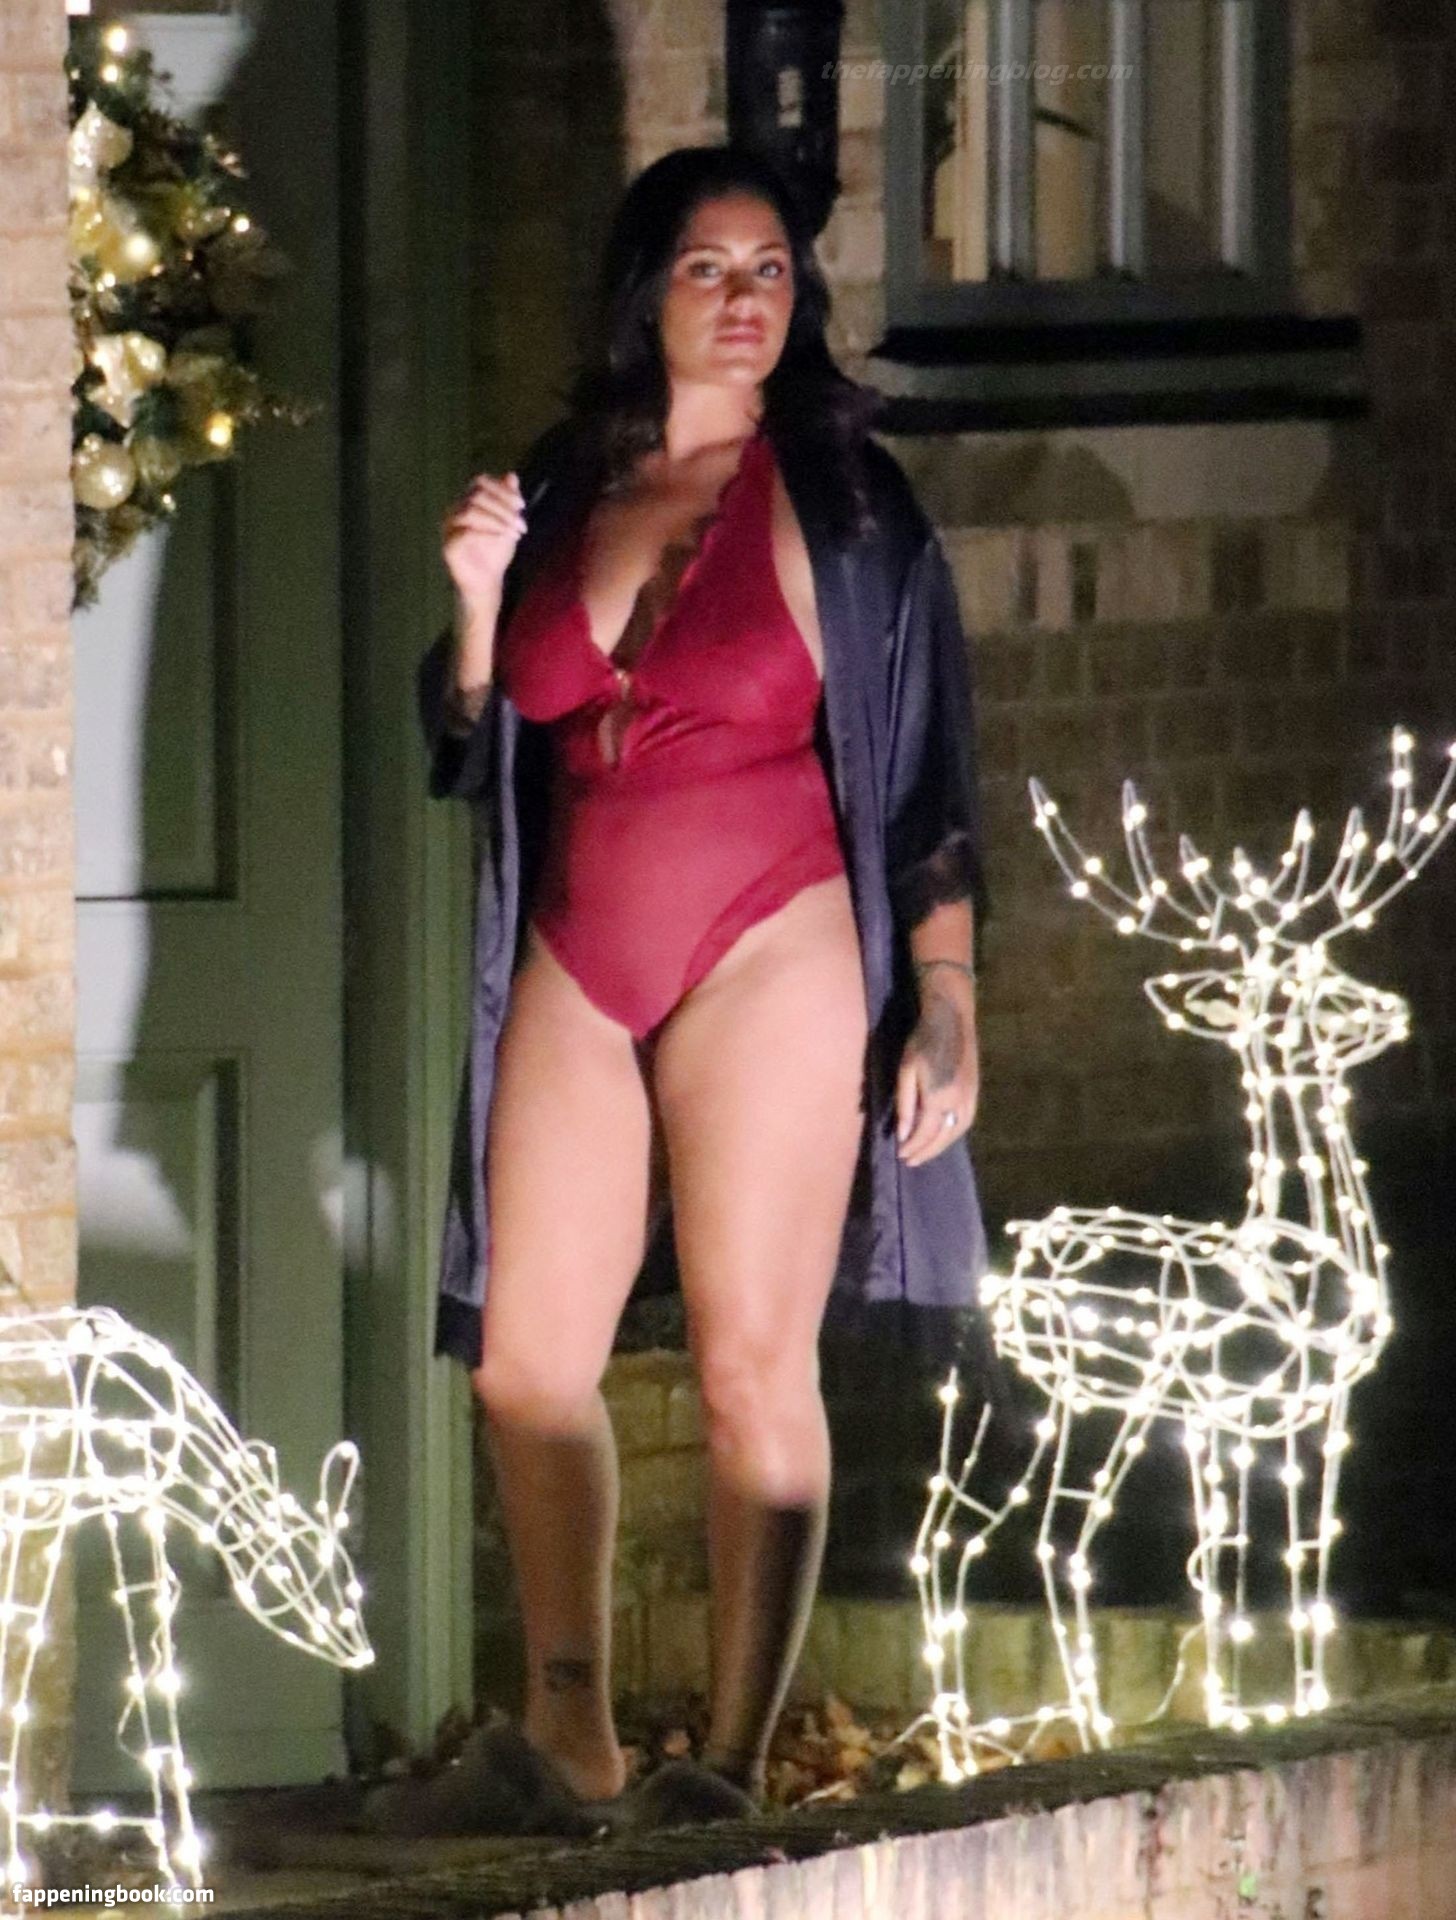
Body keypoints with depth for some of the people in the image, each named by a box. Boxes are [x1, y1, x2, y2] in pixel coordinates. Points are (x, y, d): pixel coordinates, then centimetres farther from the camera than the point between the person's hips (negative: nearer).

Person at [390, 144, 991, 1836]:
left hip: (769, 958, -4)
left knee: (751, 1363, -8)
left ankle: (734, 1757, -8)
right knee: (525, 1361, 0)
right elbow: (470, 756, 16)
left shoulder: (841, 499, 1)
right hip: (574, 971, 4)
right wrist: (476, 600, -2)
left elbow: (928, 776, 0)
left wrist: (948, 1007, -6)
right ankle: (571, 1729, 10)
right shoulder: (559, 493, 11)